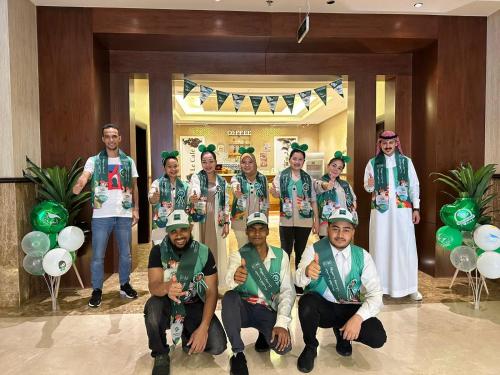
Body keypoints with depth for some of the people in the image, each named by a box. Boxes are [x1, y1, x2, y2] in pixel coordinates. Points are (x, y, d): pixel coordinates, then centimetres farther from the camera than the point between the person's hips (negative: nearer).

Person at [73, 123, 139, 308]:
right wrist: (78, 185, -41)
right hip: (101, 215, -2)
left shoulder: (128, 161, 8)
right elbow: (84, 176, -18)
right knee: (98, 255, 4)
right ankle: (97, 291, 19)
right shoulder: (94, 160, 1)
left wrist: (136, 209, 4)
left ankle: (125, 285, 29)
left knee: (125, 253, 12)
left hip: (124, 214, 2)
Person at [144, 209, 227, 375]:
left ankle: (188, 336, 14)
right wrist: (166, 288, -50)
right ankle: (161, 355, -7)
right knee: (153, 305, -35)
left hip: (195, 306, 0)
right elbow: (153, 286, -24)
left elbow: (211, 292, -13)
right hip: (168, 305, 0)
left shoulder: (204, 253, -12)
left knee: (217, 346, -20)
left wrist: (203, 328, -24)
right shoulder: (158, 251, -12)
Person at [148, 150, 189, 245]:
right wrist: (154, 198, -41)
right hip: (161, 226, -3)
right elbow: (151, 200, -18)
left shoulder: (184, 185, 10)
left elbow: (187, 206, 14)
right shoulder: (158, 183, -1)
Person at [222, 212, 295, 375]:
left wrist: (282, 323, -20)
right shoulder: (238, 255, -3)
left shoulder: (281, 255, 1)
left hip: (268, 312, 1)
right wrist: (234, 278, -51)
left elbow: (288, 291, -6)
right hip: (243, 309, 0)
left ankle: (265, 334, 10)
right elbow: (229, 280, -24)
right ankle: (238, 354, -17)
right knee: (229, 297, -34)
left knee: (283, 346, -27)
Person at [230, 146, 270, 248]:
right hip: (241, 222, -2)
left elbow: (266, 201, 6)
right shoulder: (236, 178, -7)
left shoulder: (262, 178, 0)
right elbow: (235, 187, -32)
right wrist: (237, 193, -55)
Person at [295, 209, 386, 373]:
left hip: (349, 310, 2)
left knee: (378, 337, -22)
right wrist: (307, 272, -48)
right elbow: (298, 281, -23)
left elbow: (375, 293, -9)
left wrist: (358, 317, -26)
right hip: (321, 307, -2)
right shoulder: (314, 250, -10)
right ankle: (310, 347, -2)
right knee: (307, 301, -34)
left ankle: (342, 333, 14)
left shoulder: (362, 256, -5)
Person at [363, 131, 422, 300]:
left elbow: (414, 186, 6)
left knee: (405, 247, 1)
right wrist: (369, 185, -20)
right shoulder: (372, 163, 5)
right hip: (381, 211, 0)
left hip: (402, 210, 0)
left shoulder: (406, 162, 6)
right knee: (381, 247, 2)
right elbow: (366, 186, 4)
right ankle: (379, 285, 10)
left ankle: (410, 287, 12)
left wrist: (416, 208, 0)